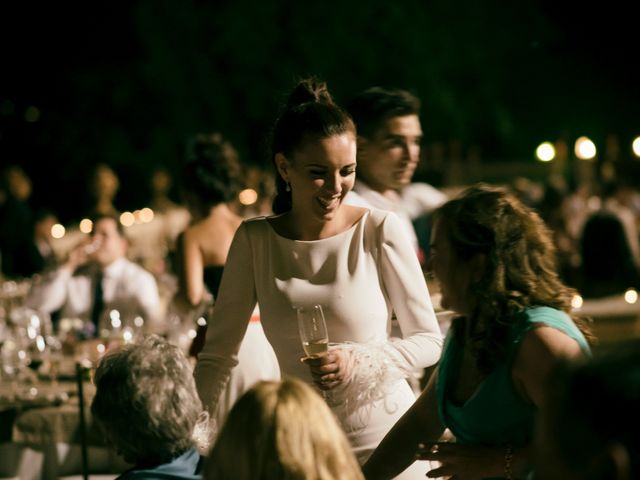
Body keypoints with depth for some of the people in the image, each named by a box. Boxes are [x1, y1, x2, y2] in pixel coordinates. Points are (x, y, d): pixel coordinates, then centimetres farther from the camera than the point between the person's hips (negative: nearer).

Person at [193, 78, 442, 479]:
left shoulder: (380, 231, -9)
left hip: (386, 438, -2)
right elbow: (218, 356, 0)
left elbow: (430, 340, -4)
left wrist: (358, 361, -20)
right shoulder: (255, 240, -2)